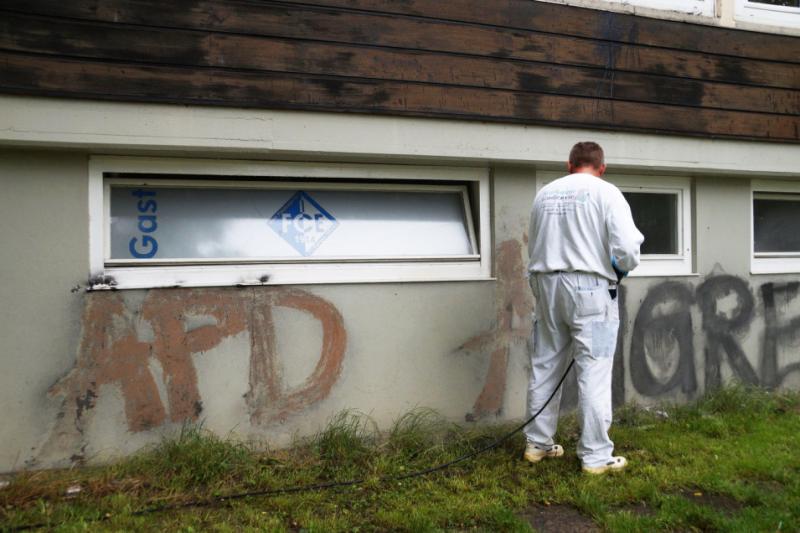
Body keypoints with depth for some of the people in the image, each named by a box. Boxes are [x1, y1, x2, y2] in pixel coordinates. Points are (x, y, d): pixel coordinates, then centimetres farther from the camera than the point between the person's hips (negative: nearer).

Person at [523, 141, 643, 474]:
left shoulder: (544, 193, 11)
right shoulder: (605, 192, -4)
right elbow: (627, 247, -13)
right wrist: (623, 268, 6)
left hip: (546, 284, 5)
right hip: (590, 287, -5)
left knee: (545, 366, 13)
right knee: (593, 373, 1)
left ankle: (537, 444, 22)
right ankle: (595, 456, 8)